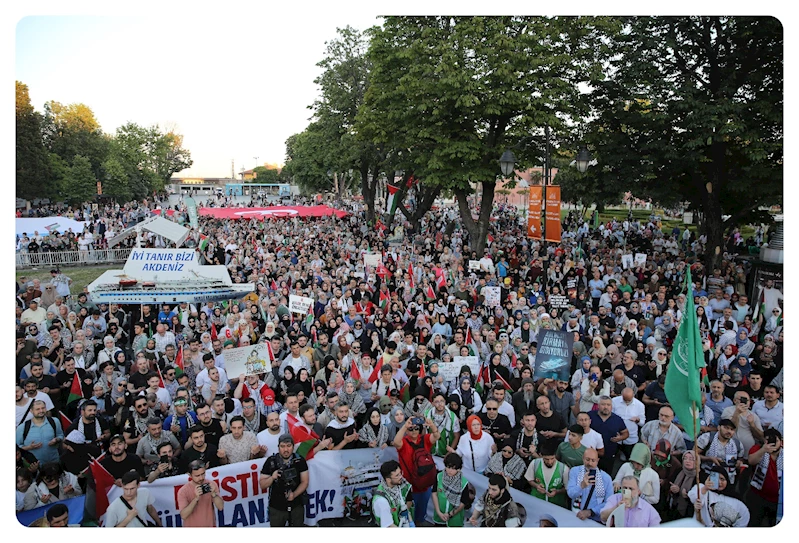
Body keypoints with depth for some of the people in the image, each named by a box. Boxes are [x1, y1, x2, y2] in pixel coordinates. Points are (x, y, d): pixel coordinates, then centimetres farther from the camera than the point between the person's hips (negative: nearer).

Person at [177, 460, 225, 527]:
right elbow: (183, 515, -21)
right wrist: (196, 498, -32)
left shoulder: (212, 485, -7)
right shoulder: (183, 491, -14)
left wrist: (213, 493, -26)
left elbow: (220, 507, -9)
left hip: (210, 526, 2)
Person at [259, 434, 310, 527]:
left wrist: (294, 494, -20)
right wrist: (272, 478, -25)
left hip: (297, 506, 1)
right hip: (276, 507, -1)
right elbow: (262, 485, -5)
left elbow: (305, 482, -4)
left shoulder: (300, 460, -8)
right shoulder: (270, 461, -10)